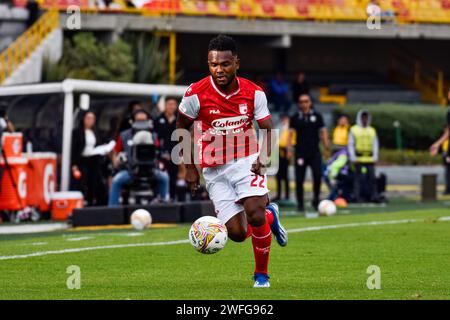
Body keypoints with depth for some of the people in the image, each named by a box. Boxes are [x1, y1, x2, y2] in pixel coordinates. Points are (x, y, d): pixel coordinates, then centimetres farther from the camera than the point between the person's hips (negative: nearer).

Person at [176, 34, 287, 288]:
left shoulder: (253, 92, -6)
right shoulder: (197, 94, -11)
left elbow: (269, 129, 2)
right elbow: (182, 128, 6)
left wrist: (264, 157, -17)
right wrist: (190, 168, 4)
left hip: (247, 162, 0)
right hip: (214, 170, 0)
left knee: (255, 215, -23)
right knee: (237, 233, -8)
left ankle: (262, 276, 0)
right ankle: (270, 215, 28)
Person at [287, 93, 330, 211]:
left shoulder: (317, 116, 8)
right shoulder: (295, 118, 6)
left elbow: (323, 131, 10)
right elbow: (290, 134, 4)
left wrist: (326, 145, -1)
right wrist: (289, 149, -6)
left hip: (315, 152, 0)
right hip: (300, 152, 0)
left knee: (318, 175, -13)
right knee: (299, 179, 0)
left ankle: (316, 199, 5)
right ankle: (300, 203, 11)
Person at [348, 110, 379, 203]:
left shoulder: (372, 131, 15)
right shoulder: (354, 130, 6)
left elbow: (375, 144, 15)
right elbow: (351, 145, 4)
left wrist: (375, 156, 4)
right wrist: (352, 157, -5)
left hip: (370, 159, 3)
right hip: (358, 159, -3)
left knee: (371, 177, -4)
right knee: (358, 178, -2)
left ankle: (373, 195, -2)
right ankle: (358, 197, 0)